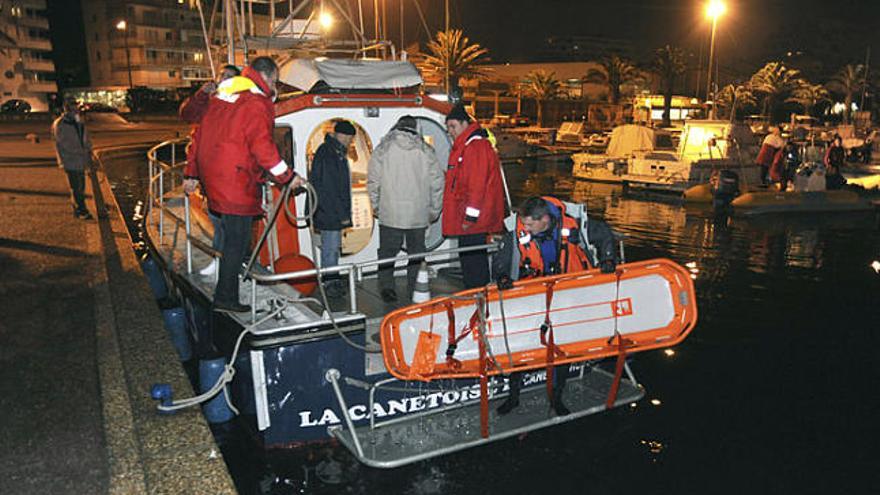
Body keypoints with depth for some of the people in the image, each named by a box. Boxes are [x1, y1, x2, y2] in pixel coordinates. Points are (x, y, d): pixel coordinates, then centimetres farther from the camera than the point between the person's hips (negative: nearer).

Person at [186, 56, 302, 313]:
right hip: (236, 181, -9)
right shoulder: (256, 103, -10)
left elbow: (200, 135, 22)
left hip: (211, 174, 9)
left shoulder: (221, 95, 18)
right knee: (237, 238, -1)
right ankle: (225, 297, 5)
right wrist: (288, 176, -11)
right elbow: (262, 146, -17)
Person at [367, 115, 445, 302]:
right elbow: (437, 182, 3)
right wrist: (434, 210, 12)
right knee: (416, 252, 11)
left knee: (387, 251, 9)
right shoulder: (425, 150, 2)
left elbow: (373, 181, 0)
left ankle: (386, 287, 5)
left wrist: (376, 206, 11)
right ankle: (415, 290, 15)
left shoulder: (383, 148, 0)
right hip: (418, 213, 1)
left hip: (389, 212, -1)